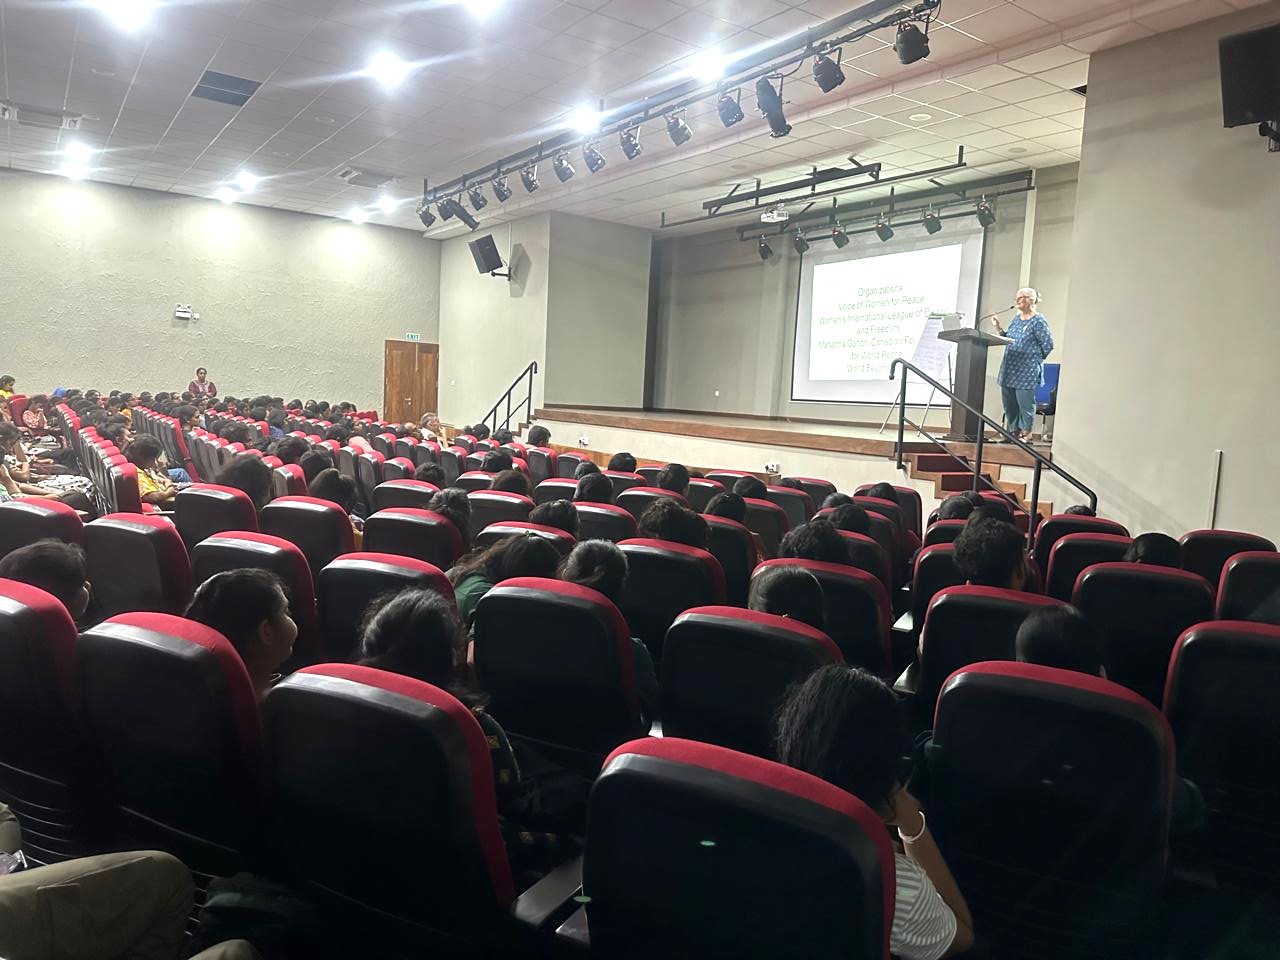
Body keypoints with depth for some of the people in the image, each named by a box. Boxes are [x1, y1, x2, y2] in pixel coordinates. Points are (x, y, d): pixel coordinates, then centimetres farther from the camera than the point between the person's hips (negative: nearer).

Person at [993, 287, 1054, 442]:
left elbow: (1048, 344, -9)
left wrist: (1035, 360, -1)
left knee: (1025, 403, -3)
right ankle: (1013, 431, 19)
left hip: (1026, 372, -8)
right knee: (1009, 403, 10)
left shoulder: (1038, 321, -8)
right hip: (1010, 369, 8)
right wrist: (999, 329, 7)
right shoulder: (1017, 319, 16)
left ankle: (1026, 433, 6)